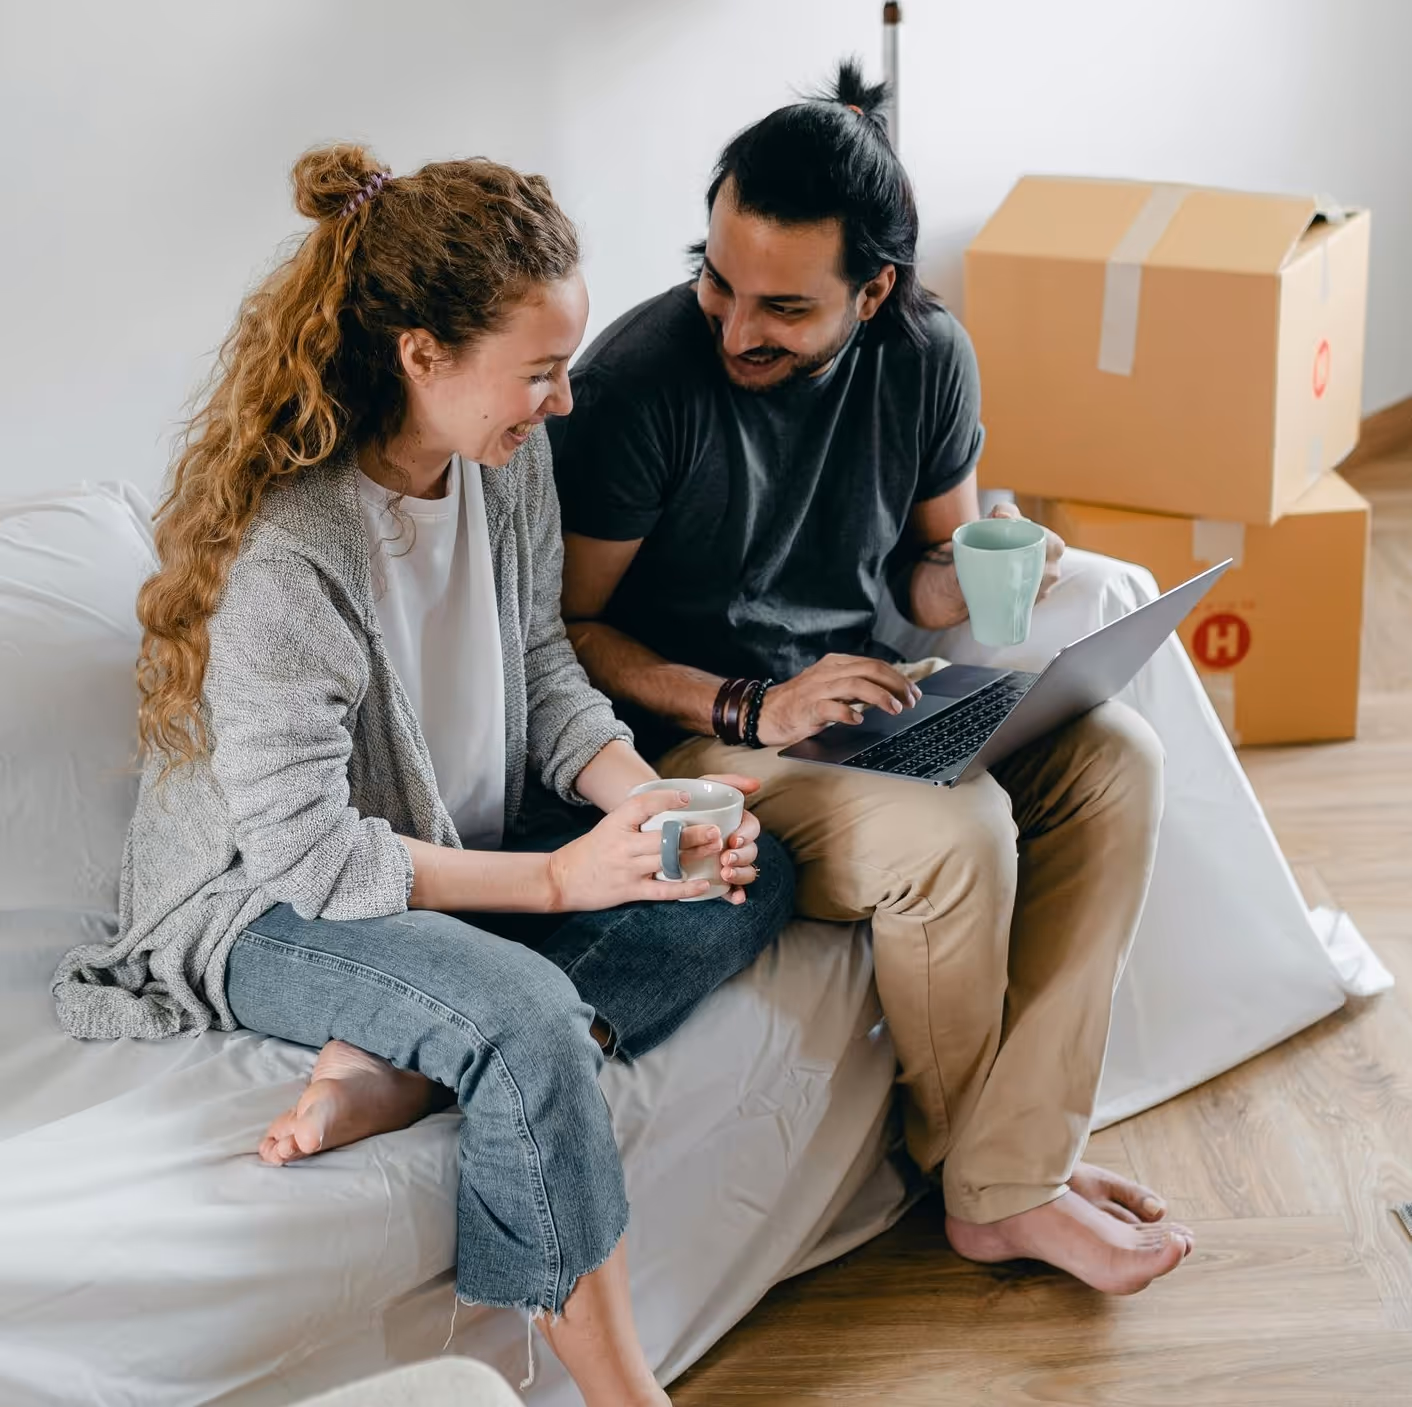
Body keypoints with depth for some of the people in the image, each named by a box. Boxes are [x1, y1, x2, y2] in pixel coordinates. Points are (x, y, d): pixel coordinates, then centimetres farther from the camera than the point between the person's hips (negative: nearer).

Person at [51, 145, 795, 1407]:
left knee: (750, 876, -5)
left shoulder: (507, 456, -6)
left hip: (467, 838, 8)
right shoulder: (286, 557, -30)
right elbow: (303, 847, -26)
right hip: (271, 907, -8)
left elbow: (540, 668, 6)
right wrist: (557, 879, -25)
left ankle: (397, 1071, -18)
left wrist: (645, 798, -13)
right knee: (525, 1011, -35)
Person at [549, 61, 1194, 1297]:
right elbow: (563, 627, -14)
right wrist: (748, 711, -24)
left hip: (866, 689, 7)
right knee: (955, 831, -29)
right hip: (700, 732, -6)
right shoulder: (639, 380, -19)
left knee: (1114, 757, -16)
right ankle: (980, 1171, -1)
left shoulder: (924, 356, -2)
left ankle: (1015, 1183, -15)